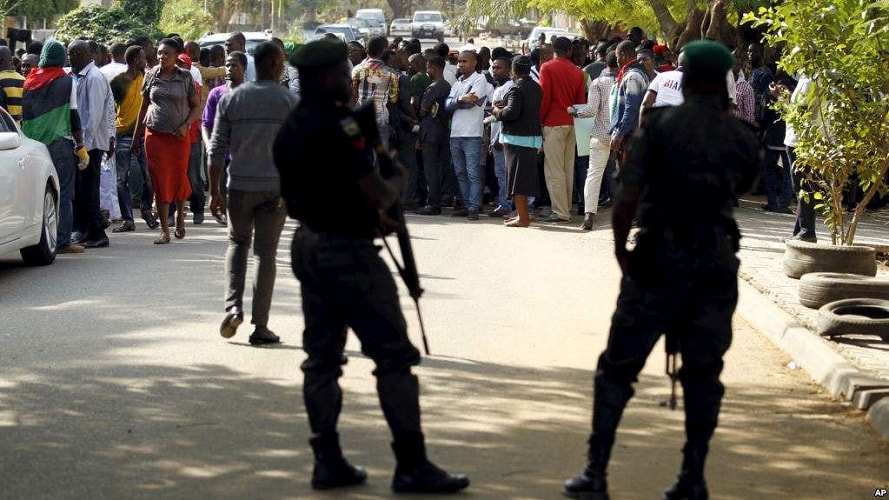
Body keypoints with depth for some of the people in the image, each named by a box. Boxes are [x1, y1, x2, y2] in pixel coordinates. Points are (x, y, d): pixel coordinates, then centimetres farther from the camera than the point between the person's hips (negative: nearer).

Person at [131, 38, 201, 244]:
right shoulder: (151, 76, 4)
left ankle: (180, 215, 35)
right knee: (160, 181, -3)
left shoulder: (185, 77, 0)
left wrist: (186, 125, -12)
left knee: (179, 178, 6)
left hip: (179, 136, -1)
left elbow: (197, 106, 5)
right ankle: (165, 231, 0)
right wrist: (136, 137, 12)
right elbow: (144, 107, 11)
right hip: (155, 134, 1)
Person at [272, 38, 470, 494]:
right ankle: (411, 466, -3)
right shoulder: (337, 124, -18)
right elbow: (376, 196, -20)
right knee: (394, 354, -4)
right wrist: (398, 180, 2)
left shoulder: (290, 127, 9)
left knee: (321, 356, 12)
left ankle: (328, 462, 13)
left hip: (307, 246, 9)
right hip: (347, 251, -9)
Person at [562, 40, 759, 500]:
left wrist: (620, 247, 3)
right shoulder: (742, 138, 4)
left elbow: (627, 197, -12)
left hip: (661, 256, -3)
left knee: (618, 367, 5)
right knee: (703, 372, 11)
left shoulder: (660, 125, -5)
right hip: (717, 259, 3)